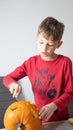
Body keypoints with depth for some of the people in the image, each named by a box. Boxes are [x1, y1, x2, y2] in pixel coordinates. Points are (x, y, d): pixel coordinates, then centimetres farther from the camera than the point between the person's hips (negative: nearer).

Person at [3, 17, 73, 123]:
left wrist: (54, 106, -25)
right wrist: (13, 84, -19)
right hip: (40, 118, 2)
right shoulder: (31, 62, -3)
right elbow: (7, 78, 4)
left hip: (61, 119, -1)